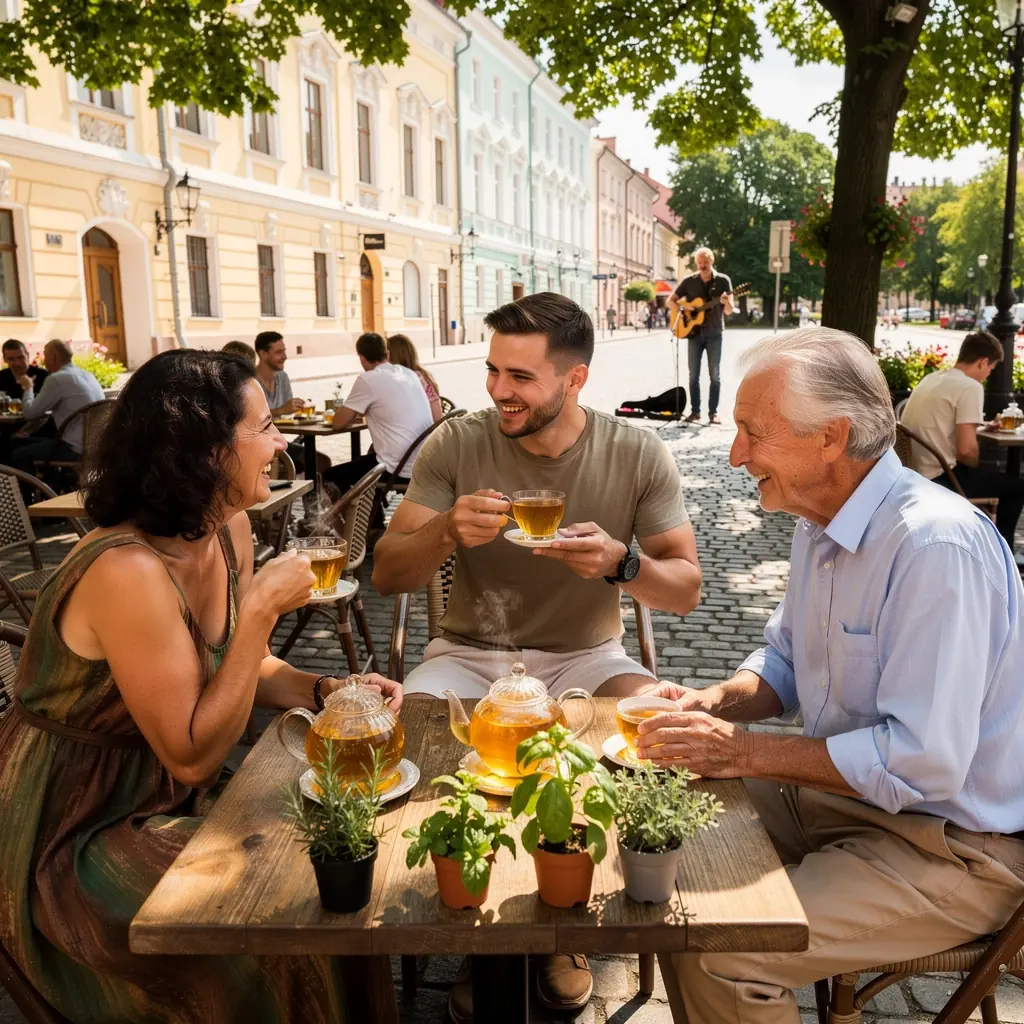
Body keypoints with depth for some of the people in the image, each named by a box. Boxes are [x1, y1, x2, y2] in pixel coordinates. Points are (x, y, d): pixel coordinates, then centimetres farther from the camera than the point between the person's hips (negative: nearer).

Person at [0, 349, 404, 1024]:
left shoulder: (229, 529, -5)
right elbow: (194, 755, -26)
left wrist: (330, 690, -10)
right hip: (73, 840, -7)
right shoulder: (129, 571, -31)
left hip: (168, 798, 8)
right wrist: (261, 610, -29)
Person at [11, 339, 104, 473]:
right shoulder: (86, 374, 15)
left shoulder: (57, 378, -12)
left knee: (18, 455, 8)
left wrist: (28, 387, 11)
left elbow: (30, 413, -5)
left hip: (77, 448, -9)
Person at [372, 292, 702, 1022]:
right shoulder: (456, 445, -8)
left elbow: (686, 590, -7)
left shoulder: (640, 455, -8)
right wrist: (447, 531, -30)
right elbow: (387, 574, -8)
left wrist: (620, 563, -29)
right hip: (469, 654, 1)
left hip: (583, 657, 0)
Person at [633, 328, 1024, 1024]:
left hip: (955, 849, -8)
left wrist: (747, 752, -23)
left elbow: (923, 762, -29)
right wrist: (714, 703, -6)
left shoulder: (936, 544, -27)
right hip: (845, 789, 9)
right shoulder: (821, 522, 4)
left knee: (716, 959, -21)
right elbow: (787, 662, 14)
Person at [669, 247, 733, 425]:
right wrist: (682, 312, -11)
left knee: (715, 375, 0)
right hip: (694, 333, 1)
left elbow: (729, 312, -5)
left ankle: (713, 412, 6)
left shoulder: (723, 280, -2)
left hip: (714, 334, -1)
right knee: (694, 375, 2)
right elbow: (671, 300, 7)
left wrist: (726, 302, -28)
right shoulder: (689, 281, 2)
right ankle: (695, 411, 9)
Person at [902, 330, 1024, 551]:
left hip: (913, 473, 9)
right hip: (939, 477, -9)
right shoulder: (970, 387, -14)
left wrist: (978, 424, 24)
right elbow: (966, 449, -21)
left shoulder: (932, 378, 12)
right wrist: (977, 466, 0)